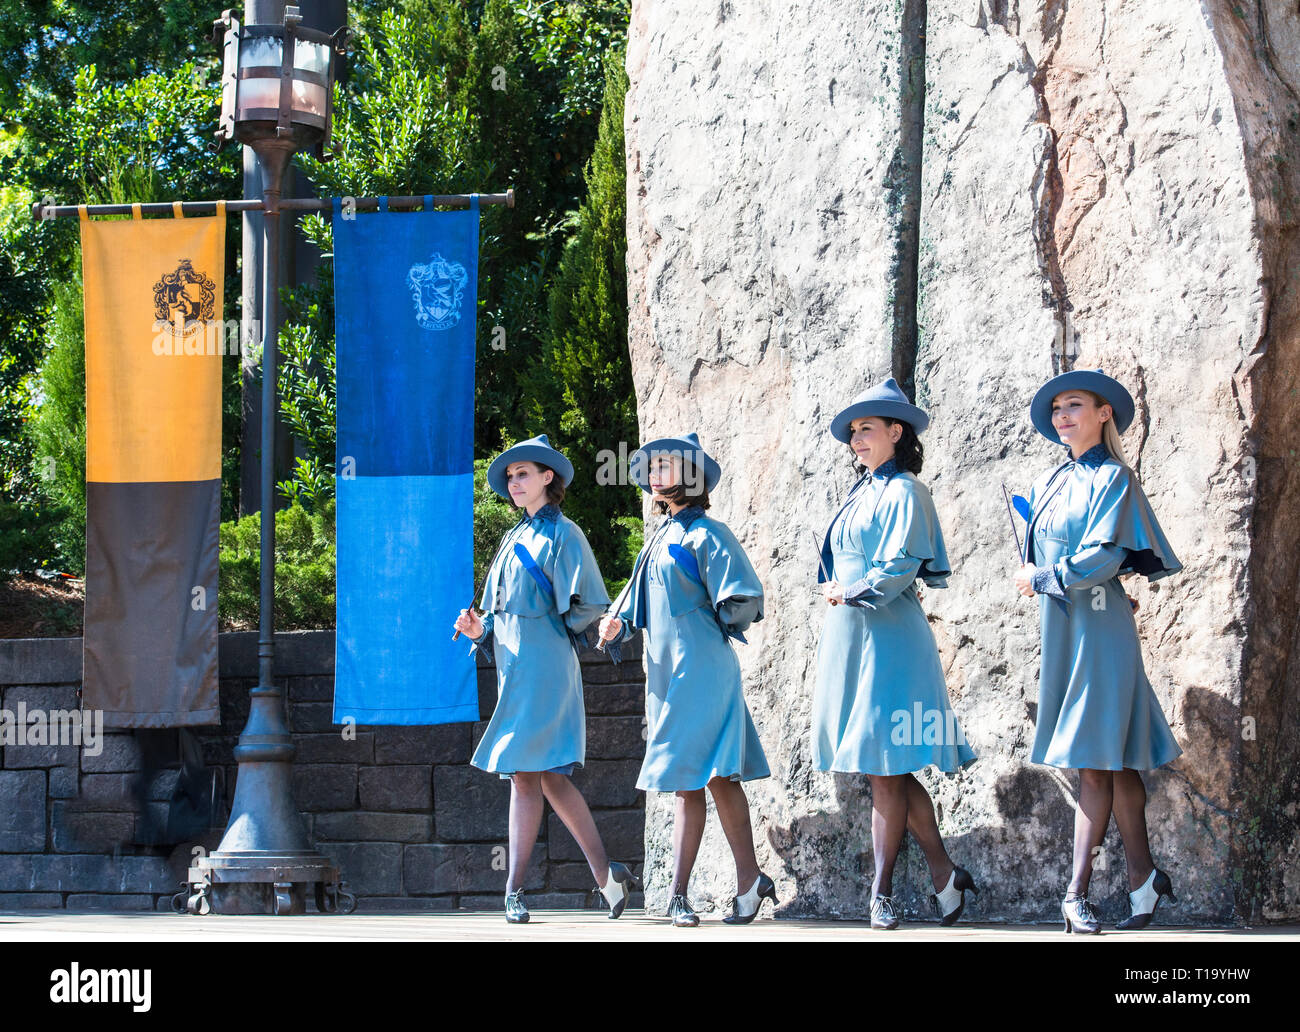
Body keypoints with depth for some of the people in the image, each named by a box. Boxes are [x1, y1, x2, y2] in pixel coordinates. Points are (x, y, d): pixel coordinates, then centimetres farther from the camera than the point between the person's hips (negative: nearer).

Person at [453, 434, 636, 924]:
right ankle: (605, 874, 10)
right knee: (549, 777, 6)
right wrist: (479, 628, 4)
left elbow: (588, 605, -9)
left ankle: (515, 890, -9)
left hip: (542, 661, -9)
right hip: (514, 663, 9)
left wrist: (553, 632, -2)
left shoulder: (562, 535, -4)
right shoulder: (516, 538, 20)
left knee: (525, 773, -10)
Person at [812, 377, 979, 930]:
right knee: (888, 771, 7)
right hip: (849, 635, 9)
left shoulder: (903, 492, -6)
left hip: (887, 636, -9)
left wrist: (853, 593, -6)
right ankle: (944, 874, 13)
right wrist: (838, 592, 6)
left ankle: (882, 894, -3)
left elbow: (902, 566, -16)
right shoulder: (861, 494, 19)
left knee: (885, 769, -7)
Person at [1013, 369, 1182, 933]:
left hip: (1098, 627, -7)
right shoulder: (1048, 484, 16)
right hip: (1058, 627, 7)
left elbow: (1105, 557, -15)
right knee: (1113, 760, 8)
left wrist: (1041, 579, -9)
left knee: (1096, 760, -8)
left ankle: (1077, 892, -10)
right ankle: (1144, 876, 12)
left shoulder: (1113, 479, -5)